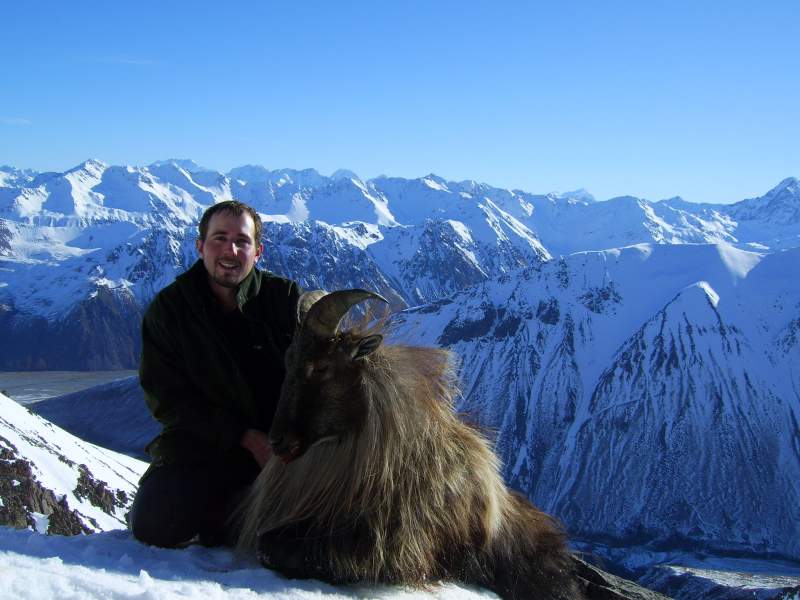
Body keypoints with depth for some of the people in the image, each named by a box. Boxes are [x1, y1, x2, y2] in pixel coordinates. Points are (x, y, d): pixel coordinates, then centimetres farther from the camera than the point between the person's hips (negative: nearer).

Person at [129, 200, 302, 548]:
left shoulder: (286, 297, -2)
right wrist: (245, 437, -15)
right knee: (155, 525, -22)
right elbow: (167, 398, -5)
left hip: (283, 440, 0)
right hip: (204, 443, 0)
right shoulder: (169, 308, -1)